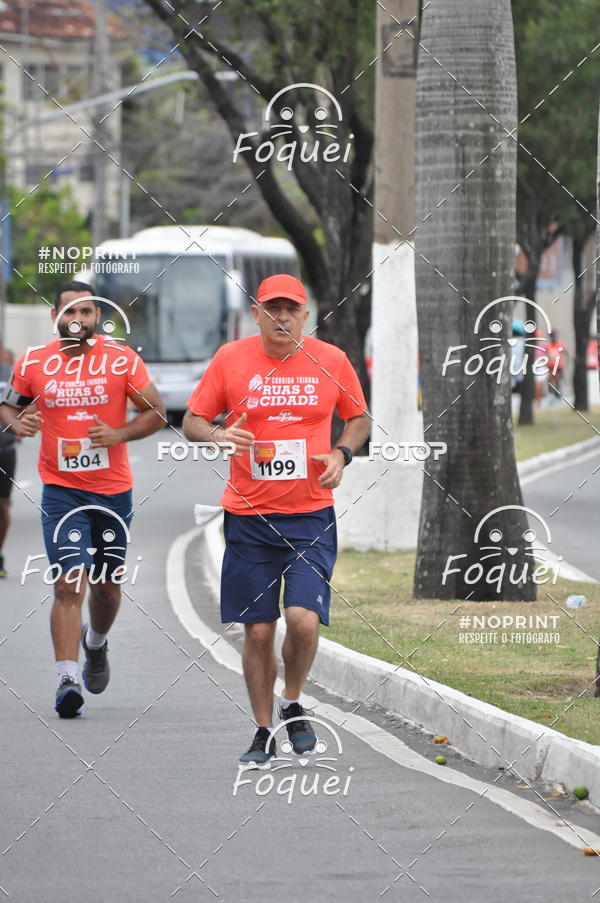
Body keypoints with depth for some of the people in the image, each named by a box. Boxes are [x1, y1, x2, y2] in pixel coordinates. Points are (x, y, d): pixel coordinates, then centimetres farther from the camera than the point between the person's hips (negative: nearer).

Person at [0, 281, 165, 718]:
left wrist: (119, 434, -17)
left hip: (113, 490, 1)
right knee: (69, 583, -15)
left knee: (107, 585, 14)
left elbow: (156, 413, 0)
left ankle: (96, 642, 46)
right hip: (62, 490, -1)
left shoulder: (122, 359, -4)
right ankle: (68, 680, -17)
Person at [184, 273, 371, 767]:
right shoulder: (230, 359, 0)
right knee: (258, 630, 3)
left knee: (304, 619, -16)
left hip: (311, 515, 0)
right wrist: (218, 436, -16)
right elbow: (192, 421, 6)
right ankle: (263, 732, 19)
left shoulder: (331, 361, 2)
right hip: (249, 517, 1)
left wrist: (341, 453, -3)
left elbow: (359, 418, 17)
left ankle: (293, 704, 12)